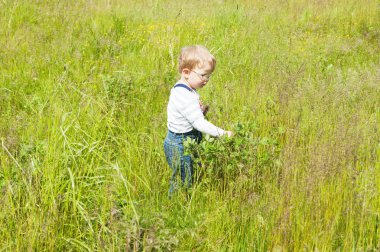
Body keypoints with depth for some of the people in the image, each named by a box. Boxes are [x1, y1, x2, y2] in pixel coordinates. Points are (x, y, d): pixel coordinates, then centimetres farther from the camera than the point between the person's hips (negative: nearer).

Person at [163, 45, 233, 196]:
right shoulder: (186, 97, -27)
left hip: (180, 143, 10)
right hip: (180, 147, -10)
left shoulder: (181, 89, 7)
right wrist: (222, 133, -22)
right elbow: (200, 124, -27)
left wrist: (200, 111, -1)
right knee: (183, 182, 1)